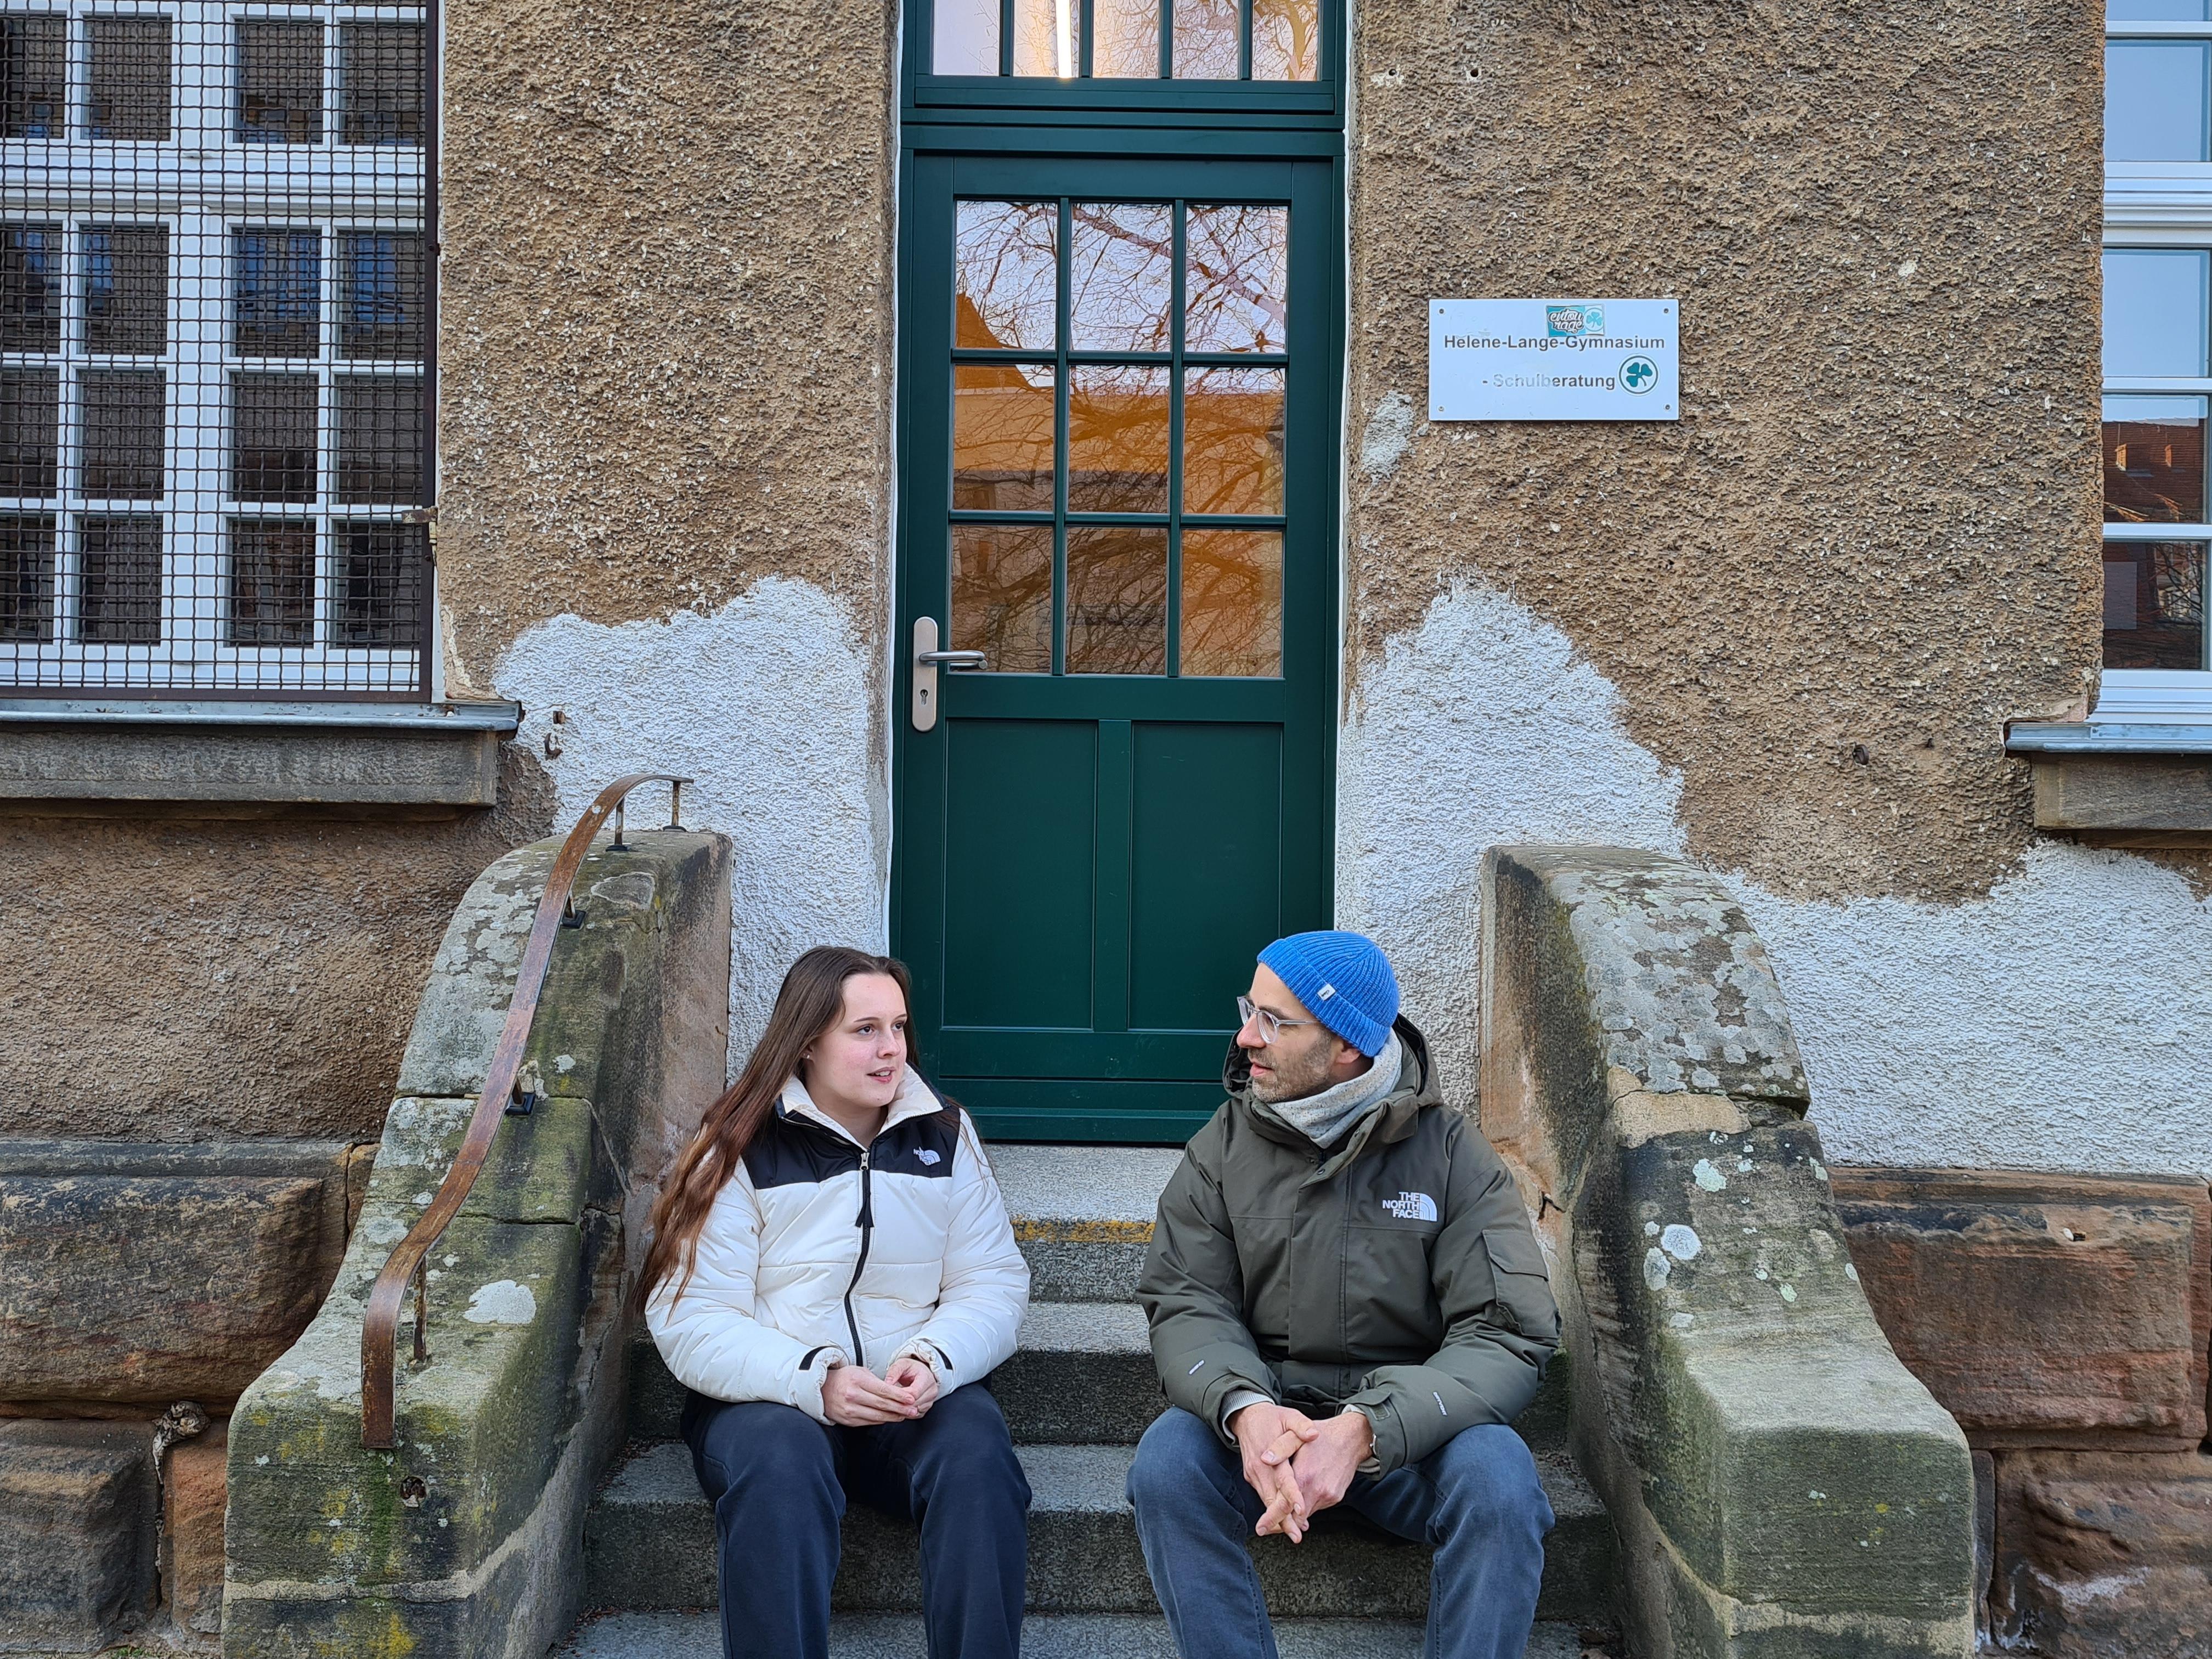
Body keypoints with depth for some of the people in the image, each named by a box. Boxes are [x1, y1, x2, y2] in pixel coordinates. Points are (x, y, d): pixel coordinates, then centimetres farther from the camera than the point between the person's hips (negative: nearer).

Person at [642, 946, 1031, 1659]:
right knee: (780, 1461, -34)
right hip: (768, 1400, -2)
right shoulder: (740, 1151, -3)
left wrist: (935, 1360, -19)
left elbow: (994, 1282, 2)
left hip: (916, 1401, 2)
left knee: (977, 1448, -28)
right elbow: (691, 1322, -9)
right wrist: (814, 1381, -24)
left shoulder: (944, 1136, 7)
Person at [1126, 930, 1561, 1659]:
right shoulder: (1224, 1146, 0)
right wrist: (1241, 1407, -29)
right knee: (1166, 1460, -28)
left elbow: (1510, 1334, -14)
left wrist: (1366, 1428, -30)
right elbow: (1185, 1305, -5)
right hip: (1263, 1415, 1)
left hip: (1410, 1426, -1)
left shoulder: (1452, 1154, -6)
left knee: (1499, 1480, -31)